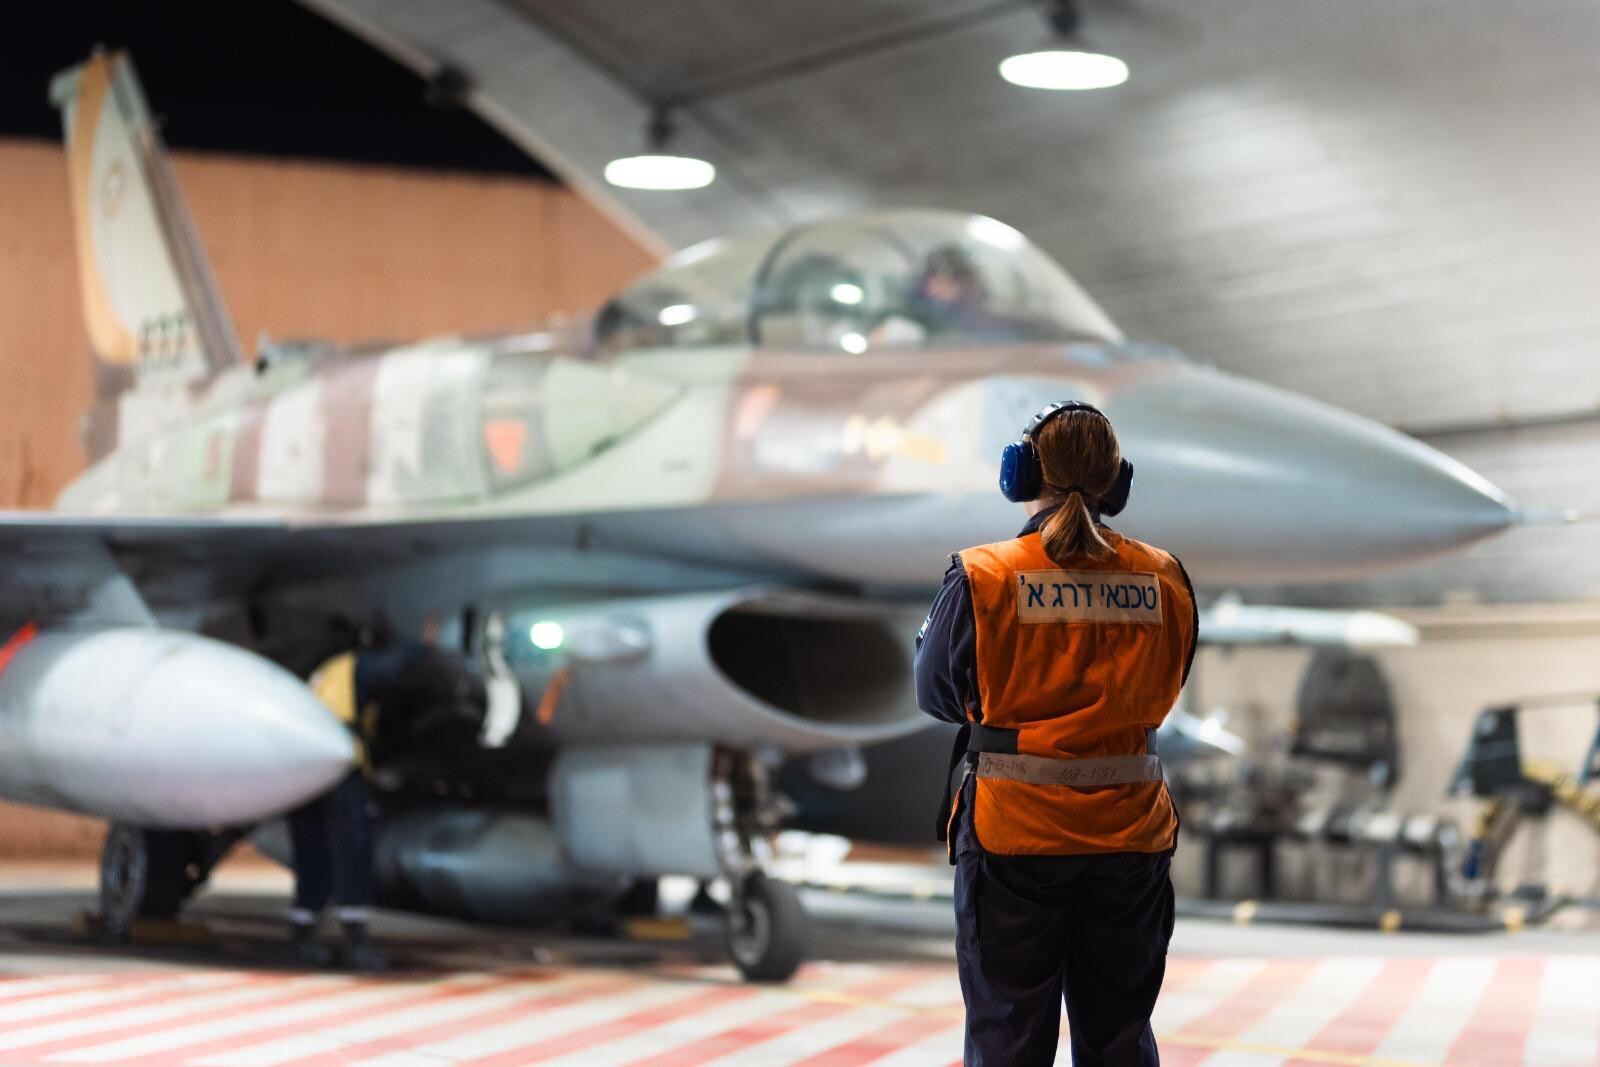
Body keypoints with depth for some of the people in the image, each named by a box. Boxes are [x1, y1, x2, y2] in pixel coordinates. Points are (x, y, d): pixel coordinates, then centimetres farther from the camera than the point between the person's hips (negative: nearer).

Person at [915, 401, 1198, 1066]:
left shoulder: (981, 578, -10)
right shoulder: (1164, 581, -1)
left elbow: (937, 696, 1)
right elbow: (1162, 692, 11)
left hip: (1014, 835, -3)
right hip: (1131, 834, 3)